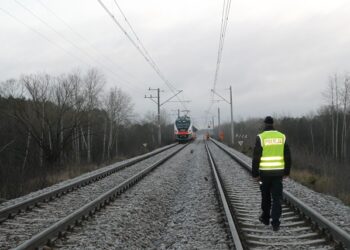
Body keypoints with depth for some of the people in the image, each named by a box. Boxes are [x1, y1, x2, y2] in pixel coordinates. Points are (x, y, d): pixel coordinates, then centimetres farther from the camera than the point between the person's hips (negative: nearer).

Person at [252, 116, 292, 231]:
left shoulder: (261, 137, -8)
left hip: (265, 172, -2)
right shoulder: (282, 137, 2)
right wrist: (286, 172, 13)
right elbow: (287, 157, 4)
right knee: (277, 198, 3)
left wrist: (255, 174, -3)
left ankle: (265, 218, 31)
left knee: (266, 196, 17)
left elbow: (256, 158, -10)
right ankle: (275, 223, -3)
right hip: (278, 172, 2)